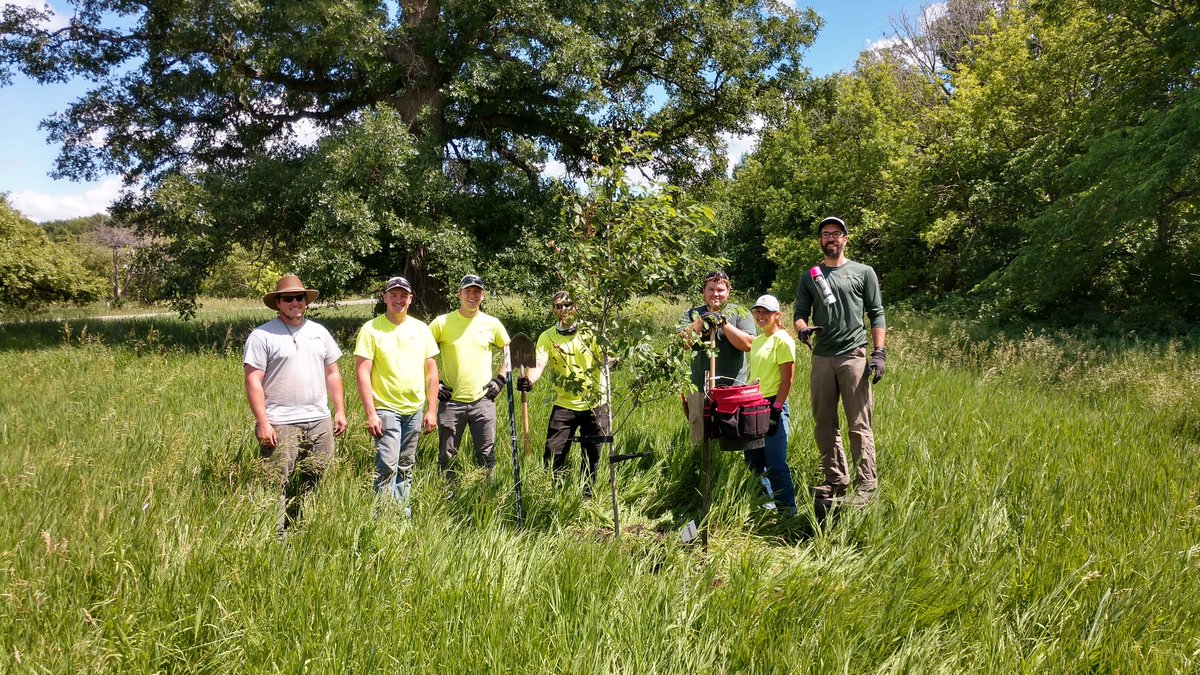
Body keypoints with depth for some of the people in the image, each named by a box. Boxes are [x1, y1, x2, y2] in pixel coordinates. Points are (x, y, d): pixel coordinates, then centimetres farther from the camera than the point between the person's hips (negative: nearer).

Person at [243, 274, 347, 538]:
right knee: (276, 486, -4)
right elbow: (253, 381, -8)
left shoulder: (319, 332, 14)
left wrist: (340, 410, 11)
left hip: (319, 422, 5)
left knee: (313, 484, 10)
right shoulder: (262, 336, -3)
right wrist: (262, 423, -14)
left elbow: (332, 373, 18)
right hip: (280, 425, -5)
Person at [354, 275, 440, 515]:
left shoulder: (421, 328, 6)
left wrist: (432, 410, 5)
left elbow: (431, 372, 10)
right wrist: (371, 414, -14)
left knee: (406, 467, 12)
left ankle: (403, 512, 24)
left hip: (416, 410, 4)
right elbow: (362, 373, -8)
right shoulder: (371, 329, -5)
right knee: (387, 465, -13)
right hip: (385, 408, -4)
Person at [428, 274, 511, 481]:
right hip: (451, 400, -1)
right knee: (447, 456, 6)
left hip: (483, 400, 1)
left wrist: (500, 379, 8)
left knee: (486, 455, 5)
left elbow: (509, 350, 17)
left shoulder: (492, 323, 4)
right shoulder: (442, 322, -2)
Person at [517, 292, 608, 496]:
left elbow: (606, 359, -8)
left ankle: (587, 496, 27)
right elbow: (539, 365, -18)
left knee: (591, 456, 11)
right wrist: (528, 380, -38)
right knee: (553, 454, -5)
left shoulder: (590, 331, -3)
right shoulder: (547, 337, -4)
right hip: (564, 405, 0)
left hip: (595, 404, 1)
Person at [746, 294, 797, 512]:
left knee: (776, 465, -5)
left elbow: (787, 380, -13)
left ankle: (787, 510, 6)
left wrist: (776, 410, -17)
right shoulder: (757, 340, 15)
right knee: (754, 462, 14)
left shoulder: (782, 340, -9)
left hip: (773, 406, -8)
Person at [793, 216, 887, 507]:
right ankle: (836, 480, 16)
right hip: (821, 358, 4)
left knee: (859, 425, -7)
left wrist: (879, 353, -6)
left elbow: (877, 314, 5)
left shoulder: (863, 272, 8)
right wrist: (803, 328, -12)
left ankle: (866, 484, -3)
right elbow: (800, 313, 12)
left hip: (854, 356, -4)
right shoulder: (809, 277, 16)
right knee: (824, 423, 6)